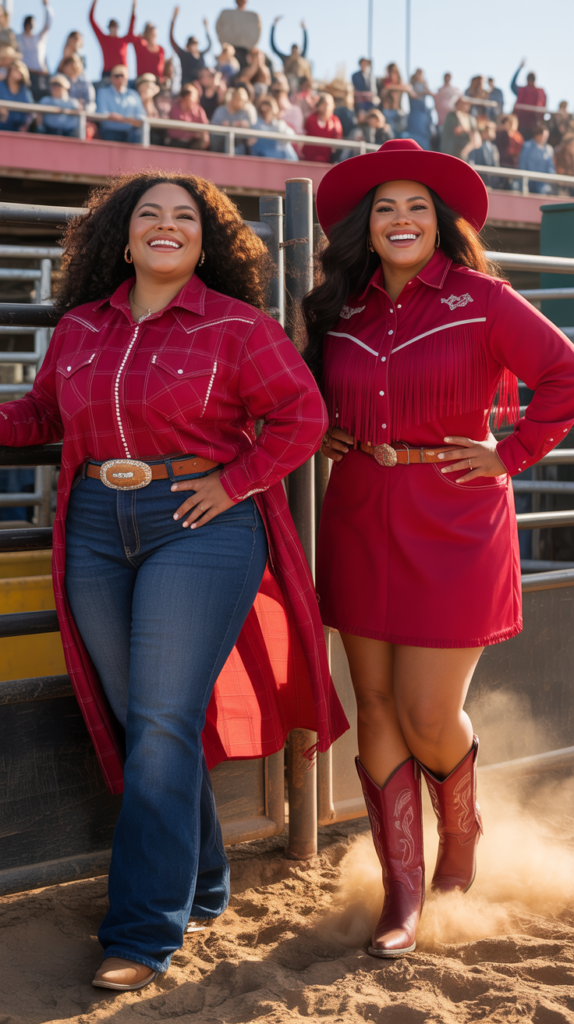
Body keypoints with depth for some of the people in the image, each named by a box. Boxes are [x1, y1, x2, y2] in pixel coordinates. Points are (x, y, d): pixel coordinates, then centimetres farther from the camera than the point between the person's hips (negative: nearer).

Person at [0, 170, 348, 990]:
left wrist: (234, 483, -11)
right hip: (97, 536, 5)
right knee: (136, 722, 9)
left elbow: (301, 416, -3)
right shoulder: (80, 327, 10)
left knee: (162, 726, -10)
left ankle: (145, 933, -5)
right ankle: (202, 884, 27)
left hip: (200, 530, -5)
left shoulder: (237, 326, -3)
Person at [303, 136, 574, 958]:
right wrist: (322, 438, 9)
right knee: (378, 712, 5)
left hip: (454, 532, -4)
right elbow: (317, 395, 27)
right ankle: (403, 895, 16)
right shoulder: (342, 311, 8)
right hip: (360, 529, 4)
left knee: (429, 718, -3)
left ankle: (461, 824, 33)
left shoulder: (481, 300, -7)